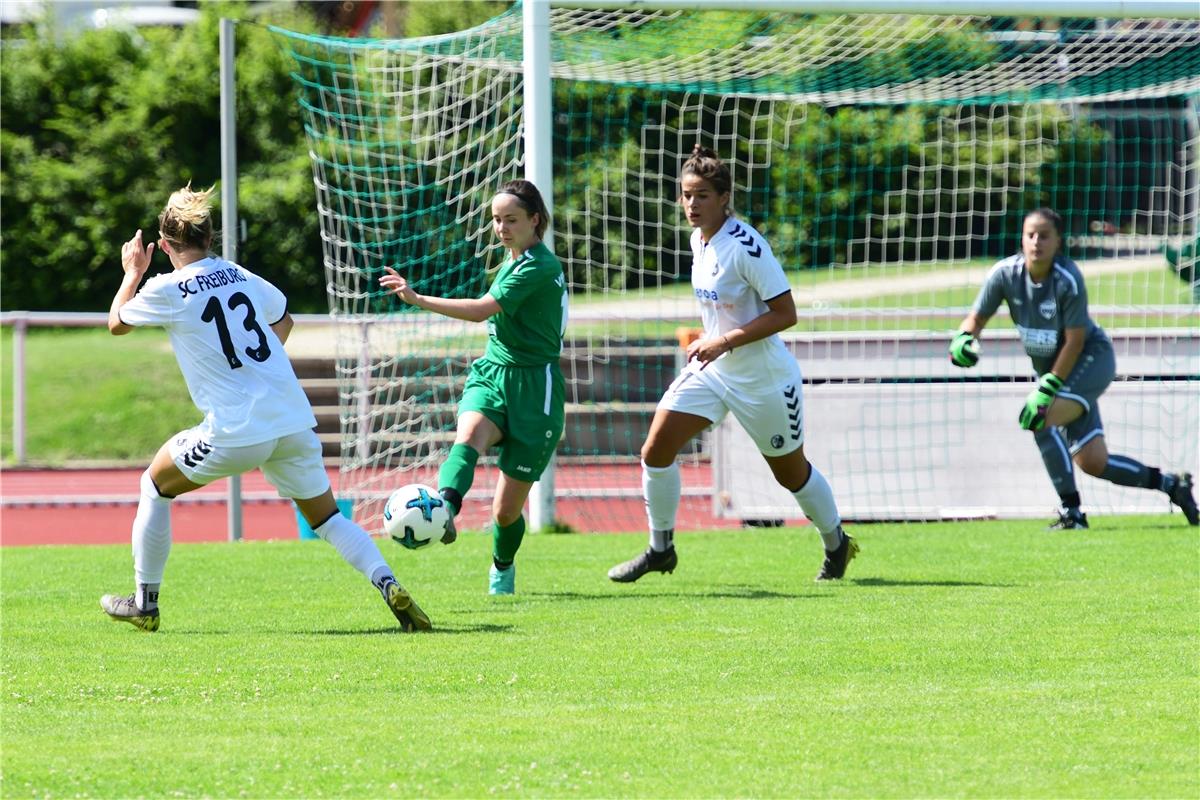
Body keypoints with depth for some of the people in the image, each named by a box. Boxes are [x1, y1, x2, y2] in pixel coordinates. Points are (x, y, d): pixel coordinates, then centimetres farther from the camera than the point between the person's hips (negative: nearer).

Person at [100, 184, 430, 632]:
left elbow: (116, 323, 16)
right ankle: (387, 584, -10)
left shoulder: (166, 291, -4)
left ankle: (144, 604, 21)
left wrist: (132, 272, 31)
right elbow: (283, 319, 33)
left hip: (236, 435, -5)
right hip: (294, 423, 5)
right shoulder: (242, 277, 13)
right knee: (326, 516, 14)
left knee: (155, 485, 19)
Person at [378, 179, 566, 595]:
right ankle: (444, 511, -59)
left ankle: (502, 568, 31)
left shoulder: (539, 268, -15)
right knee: (469, 433, -32)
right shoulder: (512, 260, 12)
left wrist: (419, 299, -31)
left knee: (506, 510, 0)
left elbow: (482, 310, -26)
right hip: (492, 374, 7)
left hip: (533, 388, -7)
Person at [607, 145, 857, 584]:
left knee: (791, 472, 11)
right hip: (712, 368, 7)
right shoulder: (699, 239, 1)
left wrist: (724, 341, -26)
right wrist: (708, 339, 11)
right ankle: (660, 548, 7)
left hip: (763, 378, -7)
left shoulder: (746, 246, -24)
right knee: (656, 449, -8)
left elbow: (785, 313, -24)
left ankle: (837, 545, 36)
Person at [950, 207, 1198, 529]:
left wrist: (1049, 388, -25)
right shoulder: (1006, 273, -12)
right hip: (1048, 367, 6)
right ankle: (1171, 484, 26)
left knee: (1041, 420, -28)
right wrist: (964, 338, -24)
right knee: (1093, 462, 4)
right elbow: (977, 317, -1)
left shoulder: (1068, 279, -25)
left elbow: (1075, 341, -22)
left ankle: (1071, 511, -21)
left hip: (1091, 358, -6)